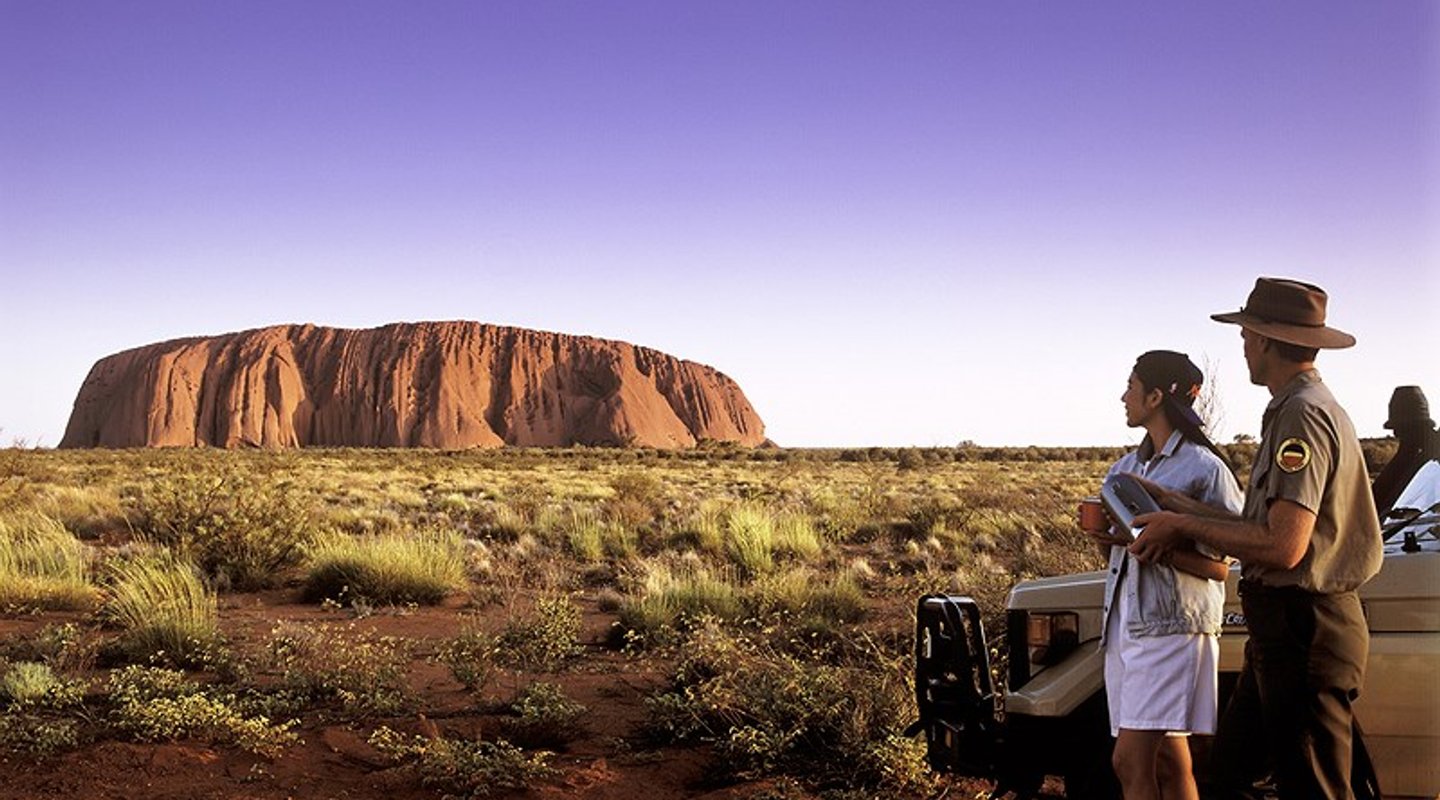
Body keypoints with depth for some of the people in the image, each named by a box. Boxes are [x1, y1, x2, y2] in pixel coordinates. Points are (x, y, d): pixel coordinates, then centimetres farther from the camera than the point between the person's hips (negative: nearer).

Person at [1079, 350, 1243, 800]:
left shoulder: (1204, 469, -7)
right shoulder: (1126, 468, 15)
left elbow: (1217, 567, -10)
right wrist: (1104, 535, -3)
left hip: (1173, 623, -7)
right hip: (1125, 620, 7)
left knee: (1130, 761, -13)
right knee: (1166, 761, 10)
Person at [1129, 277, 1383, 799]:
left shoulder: (1303, 414, -17)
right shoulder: (1295, 408, 16)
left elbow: (1283, 546, -25)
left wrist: (1185, 526, -14)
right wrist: (1180, 508, 14)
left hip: (1304, 633, -10)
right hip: (1287, 625, 10)